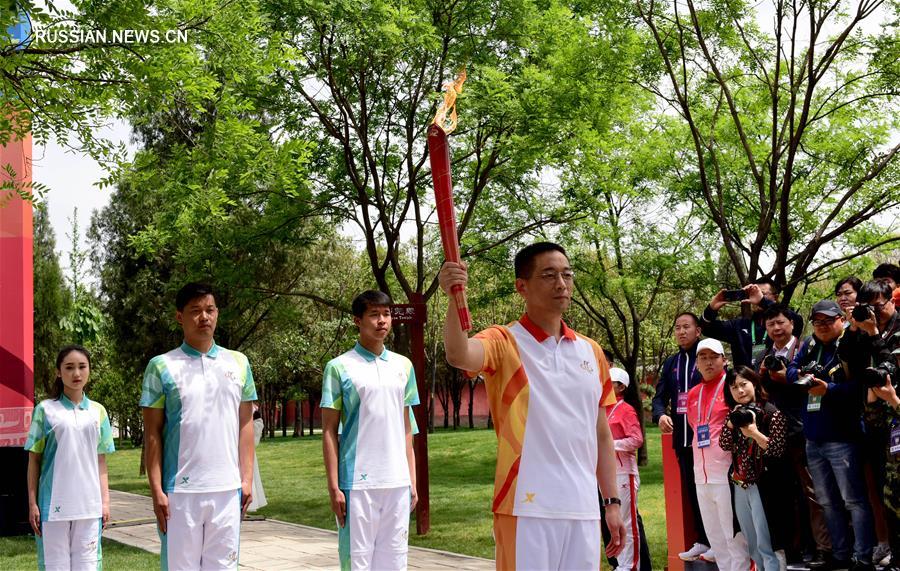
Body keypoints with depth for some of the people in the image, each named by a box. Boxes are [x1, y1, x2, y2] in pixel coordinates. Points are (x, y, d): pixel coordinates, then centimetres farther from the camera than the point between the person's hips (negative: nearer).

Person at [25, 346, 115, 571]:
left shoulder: (97, 411, 10)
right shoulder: (45, 410, 2)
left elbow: (100, 461, 12)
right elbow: (34, 460, 3)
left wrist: (105, 501, 7)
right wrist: (32, 502, -2)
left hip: (89, 504, 2)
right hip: (54, 503, -2)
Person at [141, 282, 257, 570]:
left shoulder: (238, 363, 9)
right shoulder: (162, 366, 0)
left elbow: (245, 425, 11)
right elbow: (152, 434, 0)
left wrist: (247, 478, 4)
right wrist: (156, 489, -6)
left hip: (228, 488, 3)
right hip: (181, 490, -2)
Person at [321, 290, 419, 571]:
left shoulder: (403, 366, 11)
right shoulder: (340, 367, -2)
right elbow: (329, 431, -2)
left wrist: (412, 481, 11)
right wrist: (334, 487, -8)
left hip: (397, 483, 4)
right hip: (358, 484, -4)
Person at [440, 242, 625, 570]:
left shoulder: (591, 352, 12)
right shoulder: (504, 343, -5)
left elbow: (601, 434, 16)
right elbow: (459, 355, -28)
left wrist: (612, 501, 13)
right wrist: (454, 297, -44)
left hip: (583, 508, 6)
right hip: (526, 507, -5)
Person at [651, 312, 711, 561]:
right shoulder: (670, 363, 15)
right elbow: (660, 396, 11)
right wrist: (660, 415, -9)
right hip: (681, 437, 6)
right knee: (691, 490, 11)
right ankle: (702, 540, 19)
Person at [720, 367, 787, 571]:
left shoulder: (772, 413, -8)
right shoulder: (735, 415, 11)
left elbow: (778, 449, -13)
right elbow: (724, 445, 2)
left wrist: (754, 433, -23)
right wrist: (732, 421, -10)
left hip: (762, 485, -6)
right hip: (740, 486, 7)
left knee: (766, 545, -5)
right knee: (752, 546, 14)